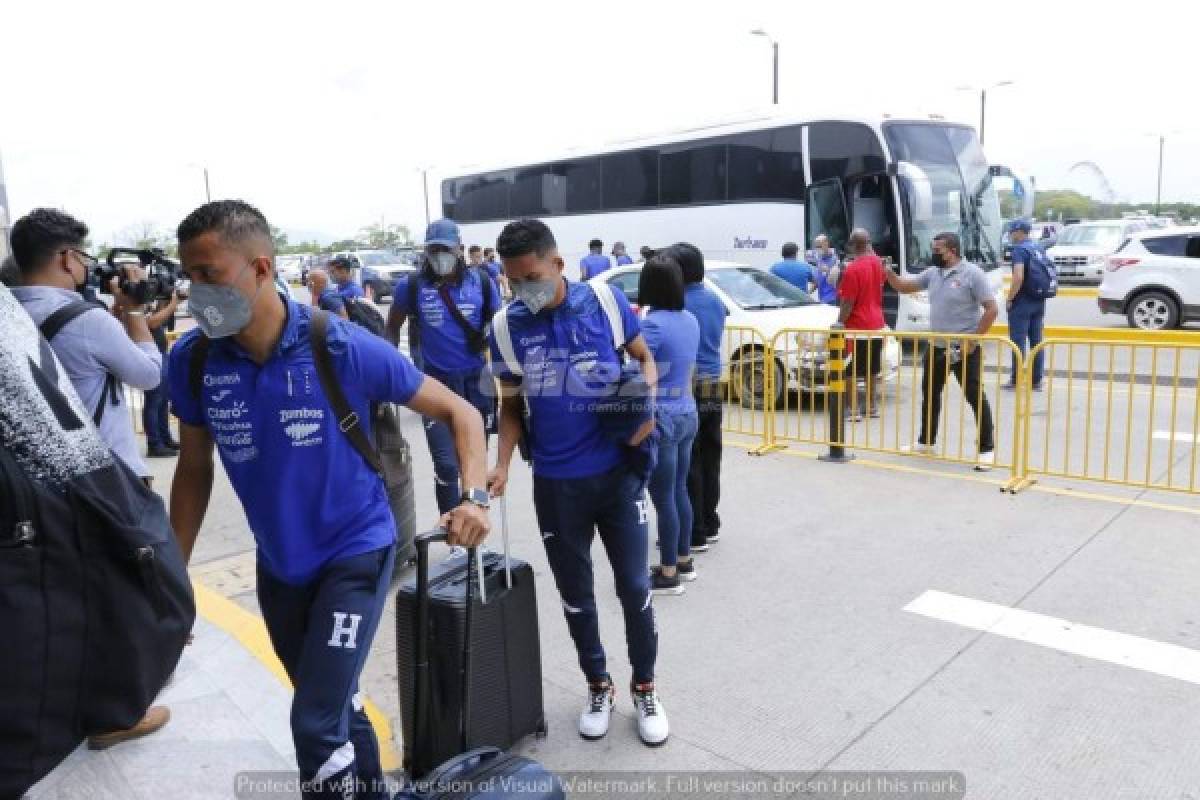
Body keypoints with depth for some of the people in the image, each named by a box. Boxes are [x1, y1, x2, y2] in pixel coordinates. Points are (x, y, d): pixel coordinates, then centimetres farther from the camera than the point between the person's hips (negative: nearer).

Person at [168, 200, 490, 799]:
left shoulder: (345, 347, -22)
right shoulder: (192, 361, -11)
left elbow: (458, 411, -12)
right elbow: (194, 470, 4)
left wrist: (473, 497, -26)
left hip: (356, 551, -4)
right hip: (278, 563, 5)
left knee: (317, 724, -10)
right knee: (337, 706, 22)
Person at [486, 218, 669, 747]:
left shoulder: (606, 301, -8)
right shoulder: (506, 326, -6)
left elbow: (644, 356, 7)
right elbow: (511, 405, 4)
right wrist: (502, 465, -10)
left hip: (618, 473, -1)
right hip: (555, 483, 1)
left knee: (635, 587, 6)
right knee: (576, 594, 14)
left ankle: (645, 689, 29)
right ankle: (598, 687, 36)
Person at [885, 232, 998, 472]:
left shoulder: (972, 274, -13)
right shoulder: (932, 273, 8)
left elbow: (991, 309, -15)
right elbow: (904, 287, 16)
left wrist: (973, 341, -17)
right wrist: (888, 272, -3)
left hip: (963, 349, -7)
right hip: (936, 347, 8)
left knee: (976, 398, -2)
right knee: (930, 394, 16)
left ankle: (987, 450, 5)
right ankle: (925, 442, 31)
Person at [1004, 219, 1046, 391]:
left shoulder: (1019, 249, -13)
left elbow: (1018, 277, -24)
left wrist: (1009, 298, -15)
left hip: (1022, 301, -8)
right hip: (1039, 301, 8)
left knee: (1018, 341, -2)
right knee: (1036, 341, 10)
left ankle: (1016, 380, 1)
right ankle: (1037, 380, 13)